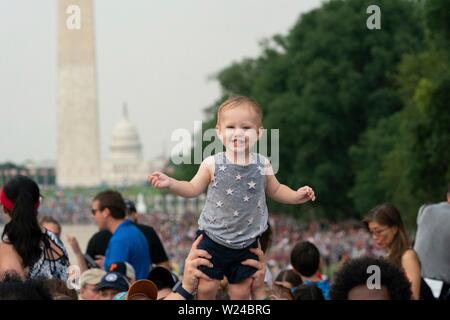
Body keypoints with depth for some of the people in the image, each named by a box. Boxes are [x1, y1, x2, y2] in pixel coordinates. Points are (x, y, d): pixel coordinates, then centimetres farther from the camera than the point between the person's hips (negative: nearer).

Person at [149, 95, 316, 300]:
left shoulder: (263, 166, -6)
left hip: (246, 243, 2)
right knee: (207, 287, -1)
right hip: (213, 239, -1)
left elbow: (275, 190, 12)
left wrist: (296, 196, -3)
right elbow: (193, 189, 2)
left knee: (241, 291, 8)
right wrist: (170, 183, -12)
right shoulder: (212, 165, -11)